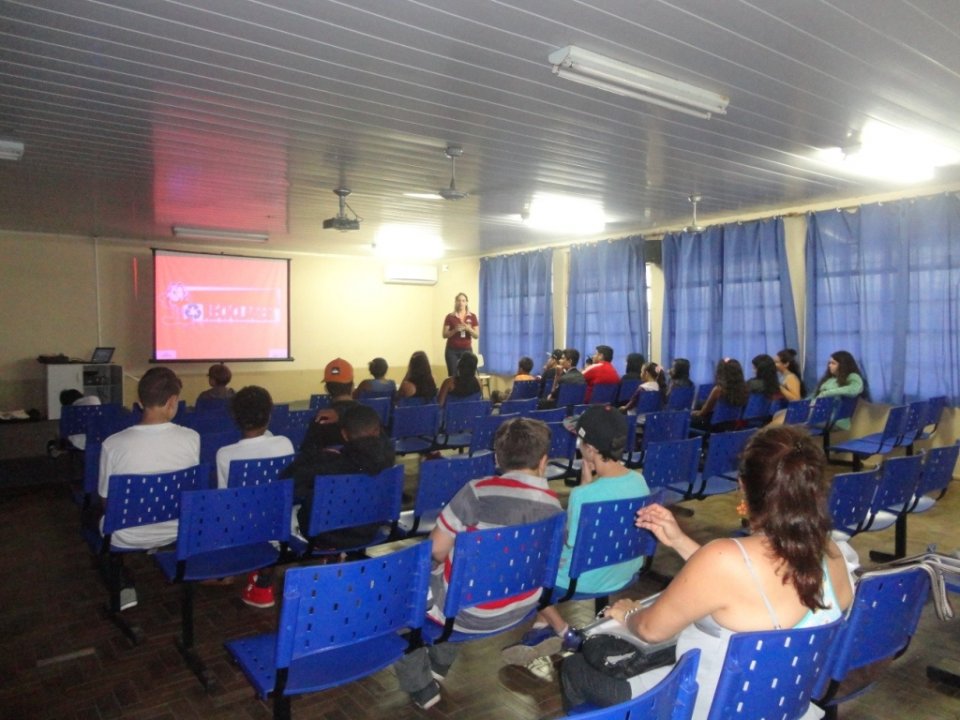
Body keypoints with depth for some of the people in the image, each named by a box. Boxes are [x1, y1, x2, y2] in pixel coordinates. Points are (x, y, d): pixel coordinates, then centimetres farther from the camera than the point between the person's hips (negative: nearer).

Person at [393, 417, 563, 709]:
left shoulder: (479, 491, -23)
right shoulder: (555, 506, -8)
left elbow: (437, 550, -15)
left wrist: (452, 556, 9)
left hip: (470, 611, -5)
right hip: (520, 607, 6)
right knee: (444, 570, 31)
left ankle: (419, 685, 25)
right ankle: (440, 661, 41)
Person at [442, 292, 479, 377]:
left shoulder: (472, 317, 5)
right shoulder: (450, 317, 1)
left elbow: (477, 335, 2)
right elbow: (444, 335, -2)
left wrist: (469, 329, -18)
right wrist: (455, 330, -18)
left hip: (466, 350, 1)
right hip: (452, 350, -1)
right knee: (453, 375, -5)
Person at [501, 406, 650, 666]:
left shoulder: (583, 494, -32)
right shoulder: (639, 480, -10)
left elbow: (572, 543, -16)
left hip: (588, 581, -7)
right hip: (627, 573, 7)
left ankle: (565, 634, 21)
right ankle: (542, 629, 23)